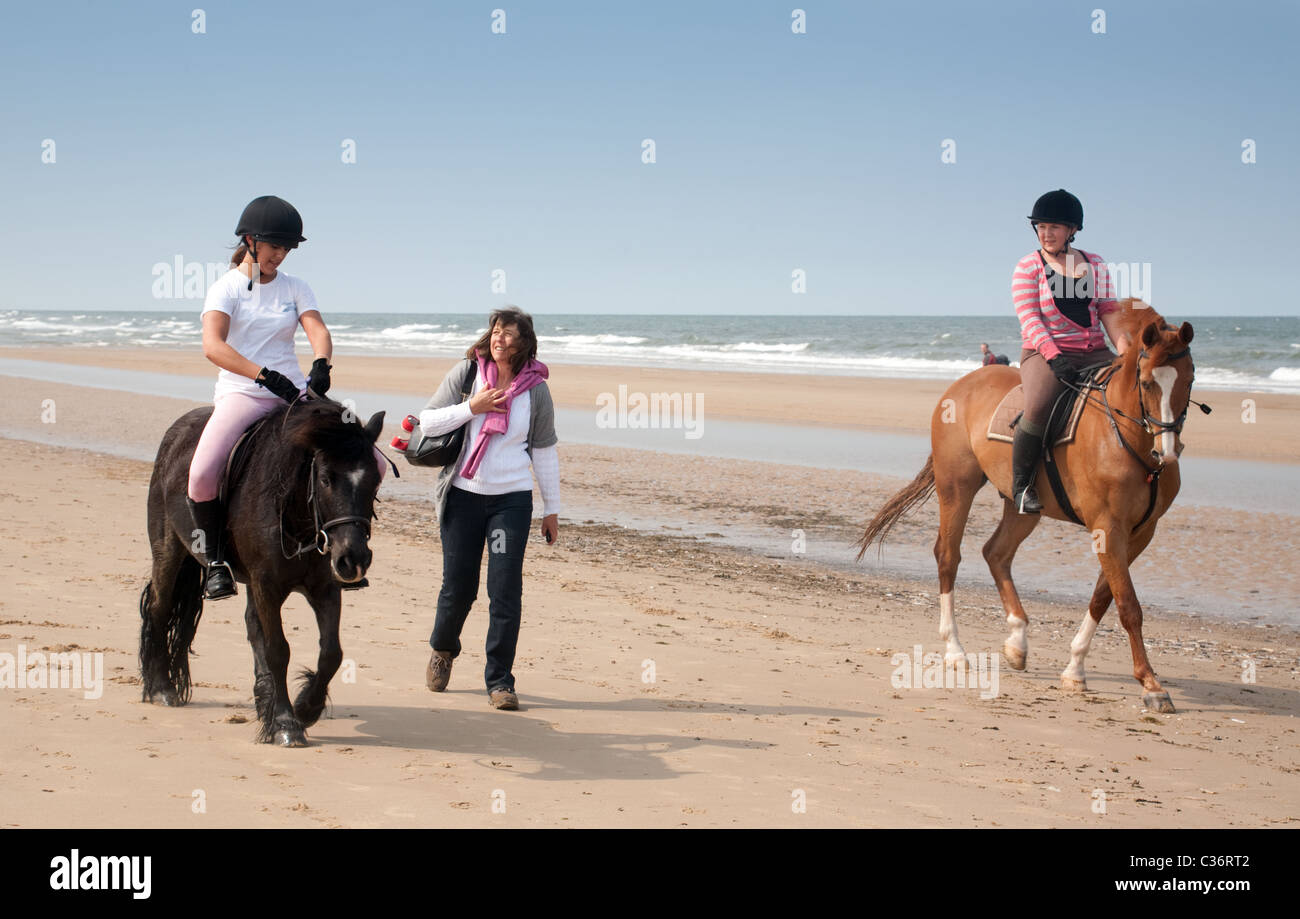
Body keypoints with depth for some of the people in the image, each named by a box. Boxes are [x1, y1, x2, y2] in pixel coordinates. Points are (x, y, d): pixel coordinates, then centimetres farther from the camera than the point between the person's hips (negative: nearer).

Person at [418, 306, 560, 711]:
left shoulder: (536, 389, 1)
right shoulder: (466, 372, -1)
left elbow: (544, 450, 8)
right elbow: (427, 422, -2)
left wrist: (552, 508, 9)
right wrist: (472, 408, -15)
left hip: (512, 499, 0)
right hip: (463, 495, 0)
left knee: (506, 591, -6)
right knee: (457, 586, 6)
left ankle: (500, 681, 3)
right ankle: (442, 650, 36)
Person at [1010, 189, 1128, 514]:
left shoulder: (1095, 265, 14)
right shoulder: (1028, 267, 2)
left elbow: (1109, 313, 10)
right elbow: (1030, 320, -8)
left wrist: (1126, 351, -8)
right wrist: (1053, 357, -23)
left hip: (1094, 353, 5)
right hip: (1044, 353, -5)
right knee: (1040, 407, -35)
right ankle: (1021, 485, -18)